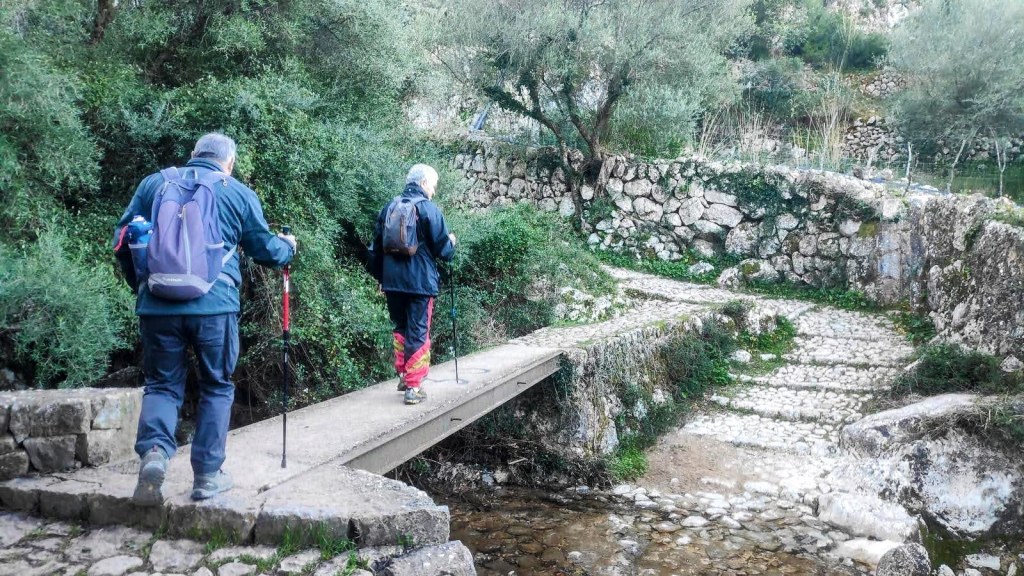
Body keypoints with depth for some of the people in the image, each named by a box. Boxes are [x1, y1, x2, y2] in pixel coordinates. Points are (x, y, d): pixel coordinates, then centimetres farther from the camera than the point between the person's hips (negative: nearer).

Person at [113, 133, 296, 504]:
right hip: (214, 304, -2)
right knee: (216, 387, 13)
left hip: (158, 303, 2)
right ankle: (207, 475, 14)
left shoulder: (154, 183, 12)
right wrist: (288, 246, 37)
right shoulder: (240, 194, 8)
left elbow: (122, 240, 12)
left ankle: (154, 451, -12)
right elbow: (264, 249, 14)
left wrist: (140, 284, 27)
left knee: (162, 384, 14)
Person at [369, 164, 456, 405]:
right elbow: (443, 250, -8)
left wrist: (381, 277, 21)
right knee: (418, 333, 1)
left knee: (400, 328, 21)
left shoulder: (389, 207, 10)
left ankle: (403, 376, 23)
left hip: (392, 281, 5)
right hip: (420, 282, -5)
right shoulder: (430, 209, -7)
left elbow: (376, 247, 13)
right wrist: (451, 242, 14)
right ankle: (413, 387, 1)